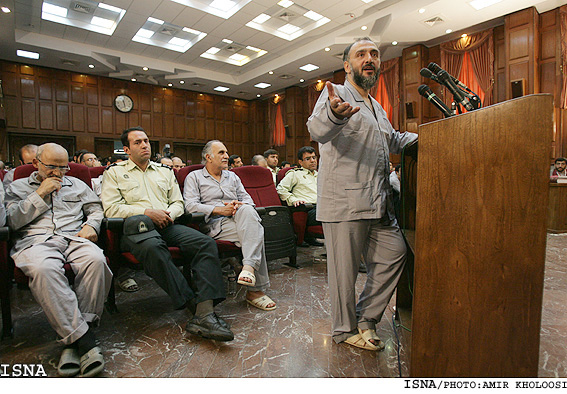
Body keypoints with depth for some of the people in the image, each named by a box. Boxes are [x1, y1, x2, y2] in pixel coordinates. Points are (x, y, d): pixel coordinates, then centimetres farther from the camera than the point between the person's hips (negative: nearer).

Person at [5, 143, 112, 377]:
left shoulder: (76, 185, 27)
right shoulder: (17, 187, 22)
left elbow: (96, 209, 24)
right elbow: (11, 221, 8)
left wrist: (91, 225, 2)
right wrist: (40, 195, 2)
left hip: (74, 238, 2)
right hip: (35, 241, -1)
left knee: (96, 260, -35)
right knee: (44, 268, -39)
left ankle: (73, 340, -28)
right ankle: (85, 339, -36)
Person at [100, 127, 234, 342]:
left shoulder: (165, 171, 27)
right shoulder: (114, 172, 16)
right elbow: (111, 209, 1)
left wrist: (169, 213, -3)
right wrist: (147, 212, -10)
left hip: (167, 225, 4)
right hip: (138, 227, -3)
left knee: (206, 243, -26)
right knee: (153, 247, -41)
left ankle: (204, 313, -36)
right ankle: (193, 305, -33)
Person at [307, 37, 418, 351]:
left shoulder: (376, 107, 26)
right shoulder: (336, 93, -2)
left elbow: (394, 140, 40)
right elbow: (317, 129, -23)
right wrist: (333, 114, -46)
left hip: (378, 204, 9)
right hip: (344, 201, -9)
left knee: (394, 253, 12)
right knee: (344, 268, 1)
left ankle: (365, 317, 28)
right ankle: (345, 330, 22)